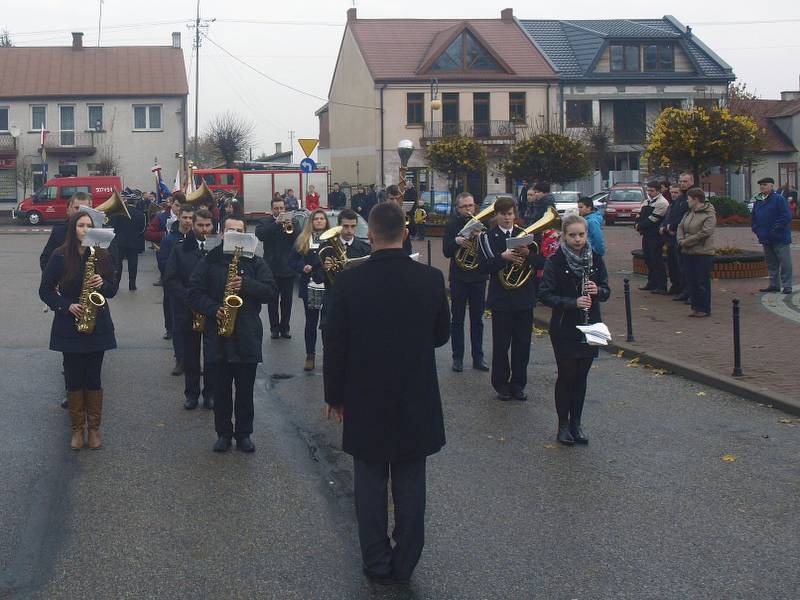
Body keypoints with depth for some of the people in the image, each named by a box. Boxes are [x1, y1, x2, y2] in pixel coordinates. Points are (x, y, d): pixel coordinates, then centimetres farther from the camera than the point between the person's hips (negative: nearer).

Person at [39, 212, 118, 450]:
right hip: (69, 326, -1)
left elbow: (113, 289, 6)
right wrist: (67, 306, -15)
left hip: (98, 326, 1)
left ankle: (94, 428, 17)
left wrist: (102, 283, -15)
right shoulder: (60, 256, -5)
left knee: (93, 377, 5)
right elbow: (45, 290, -2)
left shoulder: (103, 256, 1)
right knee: (74, 378, 4)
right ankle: (77, 428, 16)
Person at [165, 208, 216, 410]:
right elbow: (170, 279, -1)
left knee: (212, 354, 0)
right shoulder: (180, 249, 4)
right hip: (187, 311, 1)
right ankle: (191, 393, 20)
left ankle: (210, 393, 13)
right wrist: (190, 300, -11)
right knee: (190, 354, 9)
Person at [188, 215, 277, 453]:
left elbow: (271, 291, -2)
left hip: (247, 335, 0)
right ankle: (223, 433, 18)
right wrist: (213, 309, -15)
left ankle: (244, 433, 18)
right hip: (218, 335, 0)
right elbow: (193, 292, 0)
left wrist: (246, 285, -17)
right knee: (221, 389, 7)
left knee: (245, 390, 7)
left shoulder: (255, 261, 5)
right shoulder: (209, 261, 4)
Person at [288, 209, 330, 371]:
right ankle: (310, 356, 14)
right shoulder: (303, 240, 7)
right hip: (310, 286, 1)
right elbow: (292, 261, 7)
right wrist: (302, 267, -11)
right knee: (311, 322, 7)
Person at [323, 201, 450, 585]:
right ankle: (405, 564, 19)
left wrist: (334, 395, 4)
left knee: (370, 484, 12)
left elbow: (335, 344, -8)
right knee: (409, 485, 12)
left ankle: (377, 564, 19)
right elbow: (441, 335, 4)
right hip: (417, 402, 1)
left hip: (366, 401, -1)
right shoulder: (431, 279, -9)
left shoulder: (349, 282, -14)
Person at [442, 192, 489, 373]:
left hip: (478, 277, 1)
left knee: (477, 319, 8)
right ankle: (457, 357, 11)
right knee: (457, 319, 5)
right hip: (459, 278, -1)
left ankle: (478, 357, 15)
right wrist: (456, 241, -26)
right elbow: (446, 252, -8)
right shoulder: (452, 225, -1)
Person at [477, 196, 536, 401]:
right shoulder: (487, 237, 0)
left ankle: (518, 384, 16)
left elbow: (539, 264, 3)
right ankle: (501, 384, 13)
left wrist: (527, 254, -16)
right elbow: (484, 266, -10)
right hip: (501, 298, -2)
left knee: (522, 344, 6)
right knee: (500, 344, 1)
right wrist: (503, 257, -23)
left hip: (524, 297, 3)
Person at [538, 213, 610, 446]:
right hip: (564, 329, -4)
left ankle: (576, 423, 20)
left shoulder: (595, 259, 3)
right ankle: (563, 424, 15)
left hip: (589, 327, 4)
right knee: (566, 375, 2)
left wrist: (597, 291, -15)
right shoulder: (555, 261, -9)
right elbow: (545, 295, -13)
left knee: (581, 376, 10)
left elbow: (606, 291, 8)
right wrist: (573, 302, -25)